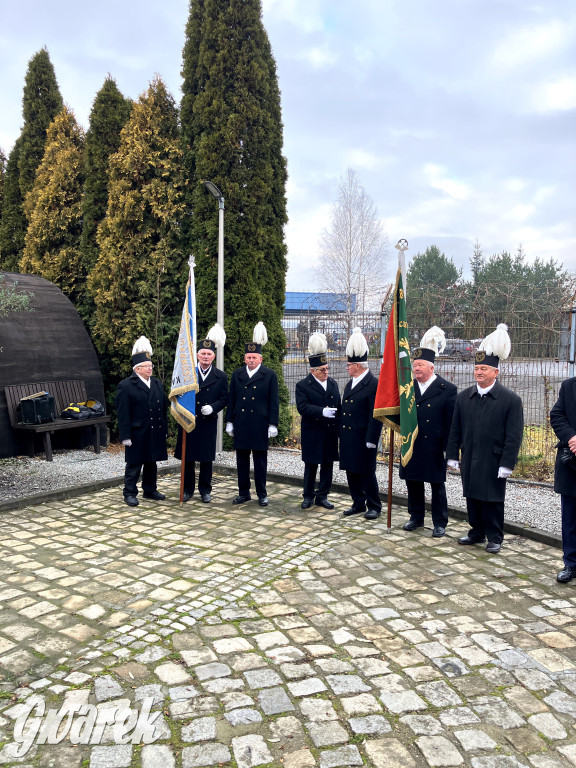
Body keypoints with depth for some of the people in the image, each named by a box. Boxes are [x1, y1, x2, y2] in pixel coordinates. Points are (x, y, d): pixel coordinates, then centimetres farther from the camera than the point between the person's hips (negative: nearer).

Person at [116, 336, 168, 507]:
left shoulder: (157, 383, 11)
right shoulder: (126, 386, -8)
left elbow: (164, 407, 15)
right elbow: (122, 414, -11)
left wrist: (164, 429, 11)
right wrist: (125, 436, -14)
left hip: (155, 433, 6)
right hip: (137, 434, -6)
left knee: (151, 463, 15)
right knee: (134, 464, 2)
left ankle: (150, 490, 28)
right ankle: (130, 493, 14)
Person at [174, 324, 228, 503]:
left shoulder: (221, 377, 3)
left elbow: (224, 399, 4)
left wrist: (213, 407, -13)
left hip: (208, 423, 0)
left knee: (206, 459, 7)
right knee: (187, 457, 8)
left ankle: (205, 490, 20)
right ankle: (188, 489, 22)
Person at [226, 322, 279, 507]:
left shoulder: (270, 375, 0)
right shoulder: (237, 374, 9)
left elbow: (274, 402, -1)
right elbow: (231, 399, 11)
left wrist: (273, 424, -7)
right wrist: (229, 422, 7)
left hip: (260, 425, -3)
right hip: (240, 424, 3)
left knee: (260, 460, 5)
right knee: (242, 460, 9)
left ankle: (262, 494, 15)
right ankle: (243, 493, 20)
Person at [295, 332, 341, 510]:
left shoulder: (333, 384, 11)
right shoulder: (303, 386, -5)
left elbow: (338, 407, 13)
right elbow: (302, 407, -18)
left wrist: (339, 427, 5)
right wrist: (322, 411, -28)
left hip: (330, 433, 4)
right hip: (312, 434, -4)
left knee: (328, 465, 9)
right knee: (311, 466, 6)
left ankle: (322, 496, 20)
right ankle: (308, 496, 20)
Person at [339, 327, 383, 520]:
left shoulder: (374, 385, -13)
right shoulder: (350, 384, 14)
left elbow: (376, 415, -16)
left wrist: (371, 440, -18)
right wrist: (341, 433, 14)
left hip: (363, 439, -8)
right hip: (348, 438, 8)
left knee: (367, 473, 2)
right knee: (351, 473, 13)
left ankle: (374, 506, 17)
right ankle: (358, 504, 26)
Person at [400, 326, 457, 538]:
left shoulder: (447, 389, -5)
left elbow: (451, 421, -5)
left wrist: (447, 447, -9)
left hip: (434, 447, -4)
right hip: (412, 446, 4)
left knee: (437, 485, 7)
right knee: (413, 483, 12)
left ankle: (440, 523, 20)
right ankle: (416, 518, 29)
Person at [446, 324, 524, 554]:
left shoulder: (510, 399, -7)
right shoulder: (464, 397, 6)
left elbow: (514, 436, -9)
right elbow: (455, 429, 10)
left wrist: (507, 464, -13)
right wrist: (453, 455, 6)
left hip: (493, 462, -4)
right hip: (469, 460, 4)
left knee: (493, 500, 5)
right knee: (472, 497, 13)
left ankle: (495, 538, 19)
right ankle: (477, 532, 29)